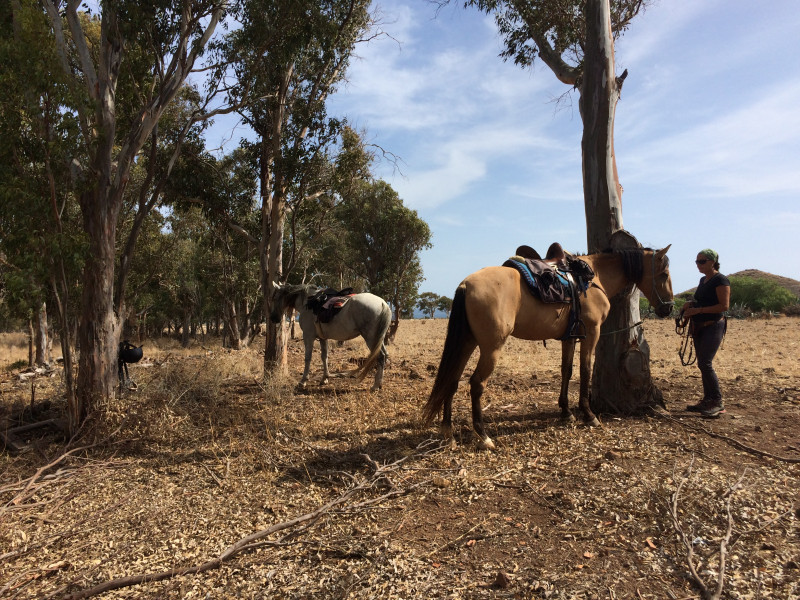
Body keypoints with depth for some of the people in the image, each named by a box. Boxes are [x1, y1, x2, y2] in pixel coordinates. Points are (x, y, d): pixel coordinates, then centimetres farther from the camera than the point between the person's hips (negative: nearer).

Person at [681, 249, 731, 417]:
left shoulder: (721, 280, -11)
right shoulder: (703, 280, 14)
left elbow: (724, 305, -19)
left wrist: (698, 310, -21)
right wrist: (691, 304, 6)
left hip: (713, 326, -9)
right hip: (699, 327, 9)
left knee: (705, 363, -14)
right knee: (702, 364, 11)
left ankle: (718, 402, -4)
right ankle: (708, 400, 20)